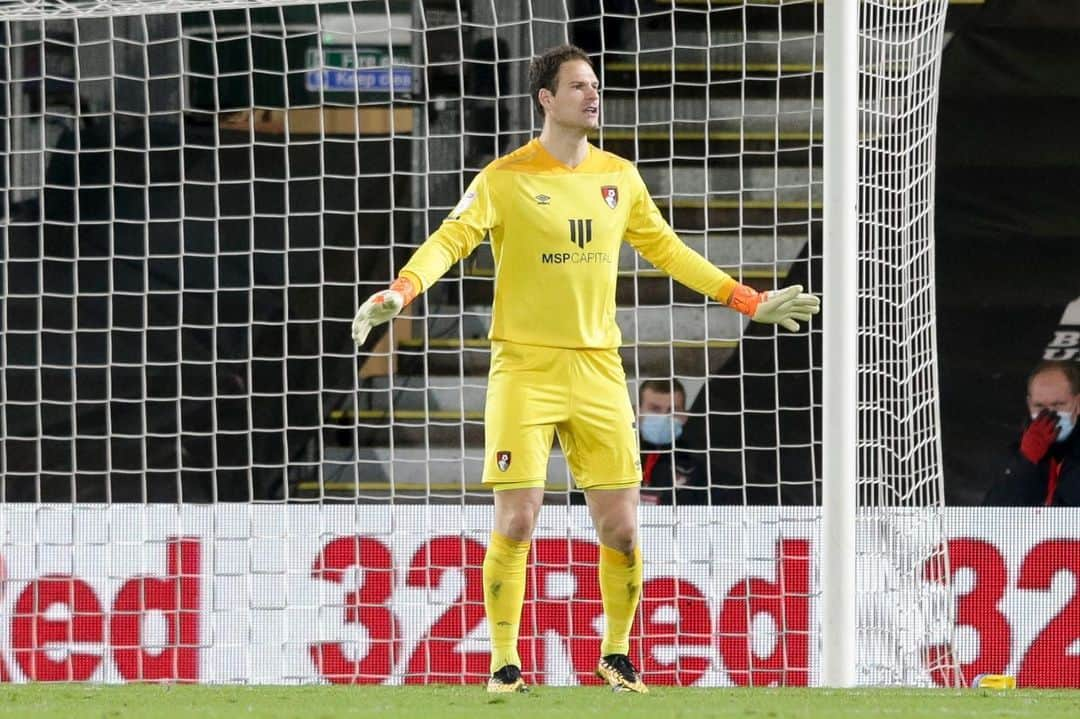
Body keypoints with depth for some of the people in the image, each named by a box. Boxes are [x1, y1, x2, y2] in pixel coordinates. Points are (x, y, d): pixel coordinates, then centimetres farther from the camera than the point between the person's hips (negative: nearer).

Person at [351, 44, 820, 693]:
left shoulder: (619, 177, 10)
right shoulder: (506, 178, -4)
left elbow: (667, 250, 21)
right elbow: (451, 239, -12)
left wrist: (750, 302, 21)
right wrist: (401, 291, -32)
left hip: (598, 368, 4)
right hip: (525, 366, -4)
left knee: (620, 528, 0)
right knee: (517, 522, -11)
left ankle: (617, 656, 21)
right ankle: (504, 665, 3)